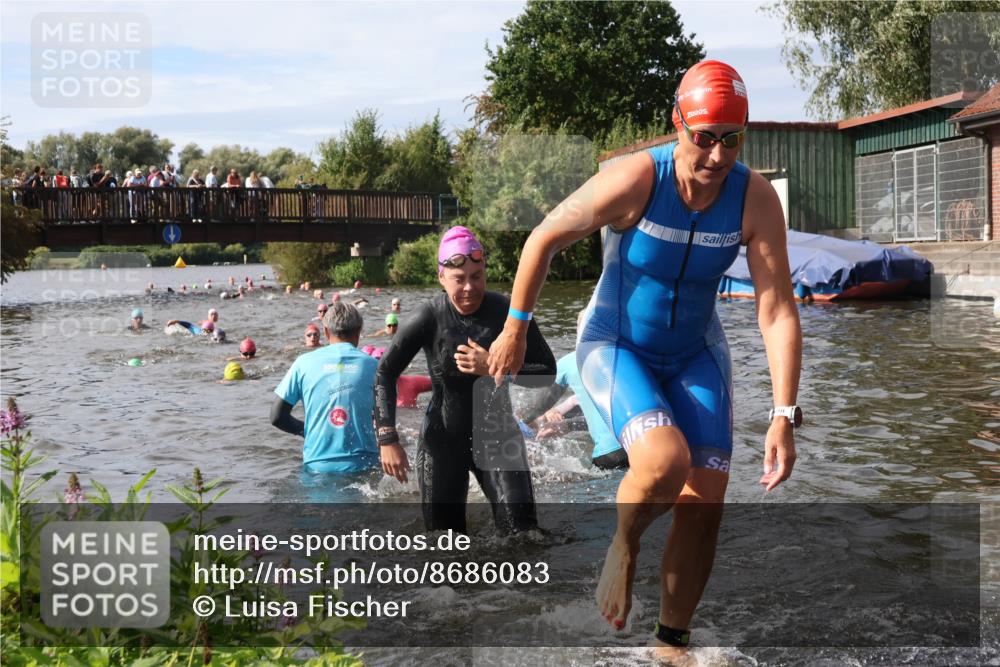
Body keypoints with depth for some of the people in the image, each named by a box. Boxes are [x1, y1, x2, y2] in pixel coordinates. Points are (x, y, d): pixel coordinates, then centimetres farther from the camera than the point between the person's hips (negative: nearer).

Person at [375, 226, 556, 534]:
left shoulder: (507, 312, -10)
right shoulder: (430, 318, -12)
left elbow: (547, 371, -7)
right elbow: (385, 374, -7)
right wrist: (388, 439, -13)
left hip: (497, 434, 0)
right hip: (443, 439, 0)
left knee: (520, 526, -13)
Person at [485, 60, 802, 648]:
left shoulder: (756, 199, -17)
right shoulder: (635, 181, -25)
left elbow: (778, 312, -18)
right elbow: (544, 239, -12)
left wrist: (784, 417, -24)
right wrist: (515, 329, -5)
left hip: (696, 354, 4)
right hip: (615, 345, -3)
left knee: (705, 505, -1)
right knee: (664, 463, -31)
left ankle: (673, 640, 20)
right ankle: (624, 546, 4)